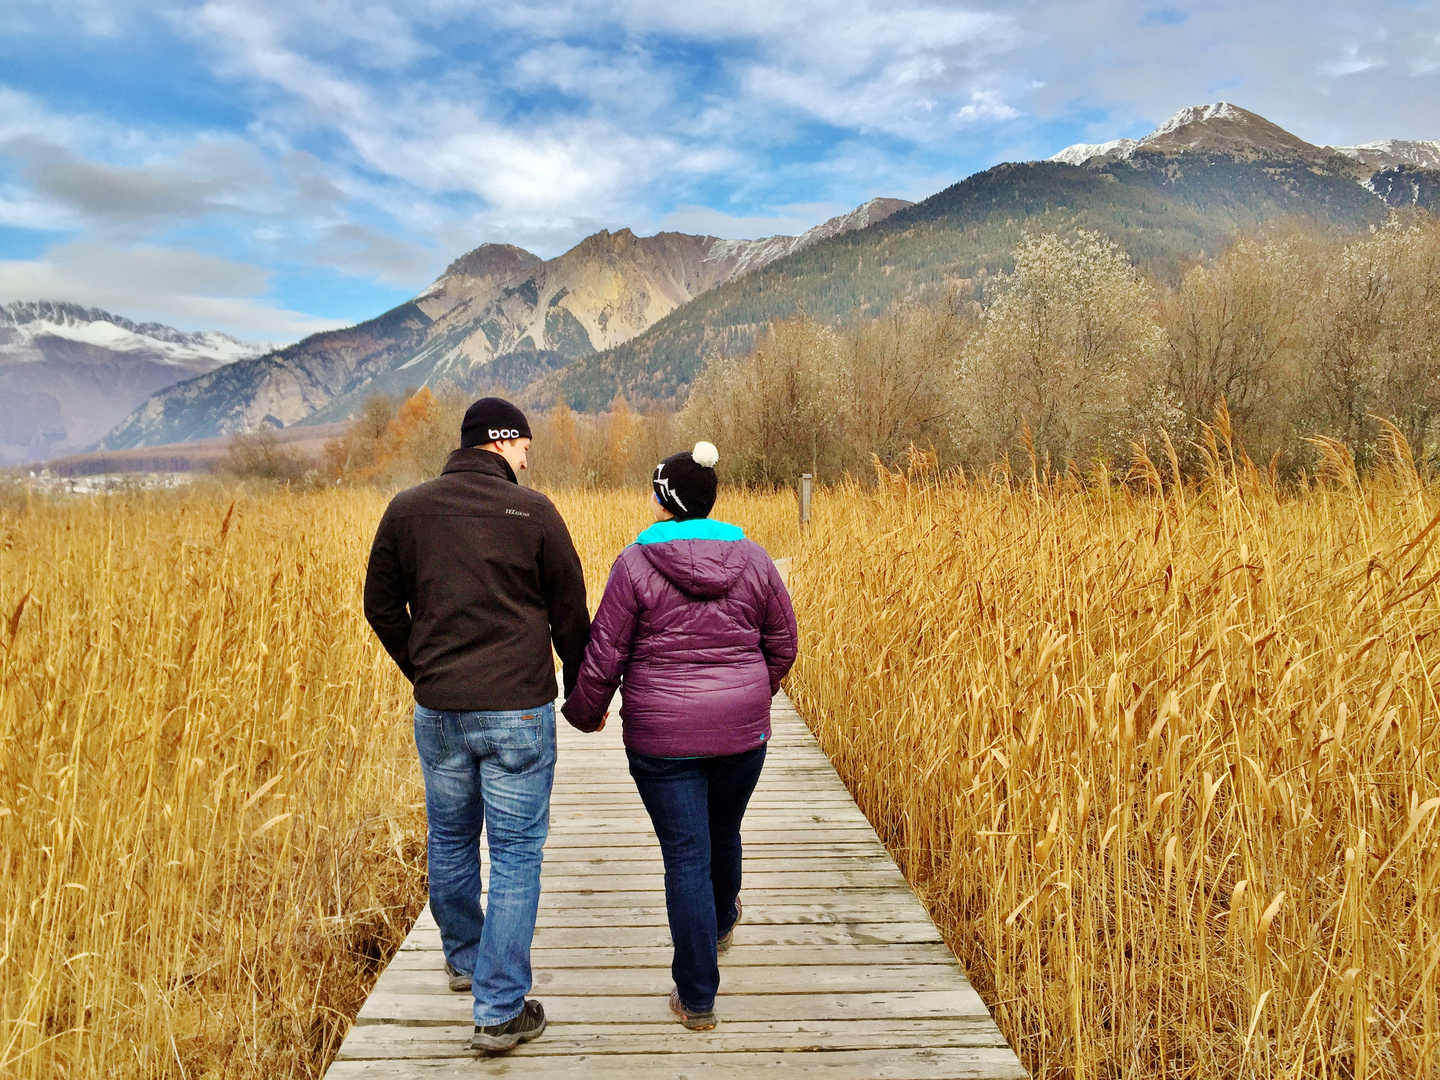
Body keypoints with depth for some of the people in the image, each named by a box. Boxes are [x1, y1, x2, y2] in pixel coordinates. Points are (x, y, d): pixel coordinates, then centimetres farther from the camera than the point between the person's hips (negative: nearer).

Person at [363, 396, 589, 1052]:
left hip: (437, 711, 4)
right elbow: (570, 613, -1)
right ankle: (500, 1010, 12)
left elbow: (381, 606, 10)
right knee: (515, 856, 6)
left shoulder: (406, 510, 2)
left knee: (450, 842, 22)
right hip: (518, 710, -4)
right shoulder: (533, 511, -8)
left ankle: (464, 960, 44)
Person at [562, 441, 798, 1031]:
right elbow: (782, 643, 8)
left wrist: (585, 713, 11)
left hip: (661, 736, -3)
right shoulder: (752, 558, -1)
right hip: (742, 730, 4)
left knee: (686, 857, 5)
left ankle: (697, 999, 13)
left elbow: (605, 654, -7)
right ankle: (720, 924, 54)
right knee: (723, 834, 26)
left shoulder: (635, 564, -11)